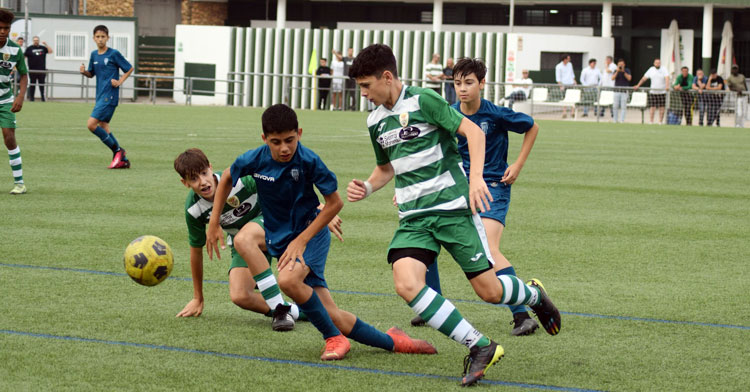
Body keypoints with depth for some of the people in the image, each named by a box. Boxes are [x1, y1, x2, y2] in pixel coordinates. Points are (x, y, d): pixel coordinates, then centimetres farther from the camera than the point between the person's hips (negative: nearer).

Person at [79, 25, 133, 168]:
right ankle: (123, 160, 14)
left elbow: (129, 68, 1)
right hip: (100, 96, 8)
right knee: (103, 127, 7)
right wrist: (84, 72, 0)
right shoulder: (94, 55, 12)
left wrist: (120, 81, -10)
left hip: (110, 96, -8)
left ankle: (117, 150, -3)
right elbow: (91, 74, 21)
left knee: (91, 124, -16)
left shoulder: (114, 54, -7)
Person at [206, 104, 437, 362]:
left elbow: (334, 203, -12)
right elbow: (227, 178, 10)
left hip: (310, 234, -3)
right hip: (279, 236, 3)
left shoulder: (308, 161, -19)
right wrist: (214, 222, 9)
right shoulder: (254, 160, -11)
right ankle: (391, 341, 15)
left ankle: (334, 338, -13)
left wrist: (301, 240, -17)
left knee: (288, 279, -35)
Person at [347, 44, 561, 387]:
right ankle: (480, 347, -15)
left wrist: (476, 177, -22)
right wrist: (366, 188, 7)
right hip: (413, 217, 5)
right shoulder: (375, 121, 12)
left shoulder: (423, 100, -8)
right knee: (406, 284, -22)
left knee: (489, 290, -5)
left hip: (452, 207, -5)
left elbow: (473, 131, -10)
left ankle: (533, 294, 34)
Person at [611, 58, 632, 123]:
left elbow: (629, 78, -9)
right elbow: (613, 78, -7)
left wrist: (623, 71, -15)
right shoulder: (616, 71, 8)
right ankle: (615, 120, 11)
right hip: (617, 90, 2)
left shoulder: (627, 70, 5)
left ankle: (622, 120, -5)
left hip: (624, 91, -2)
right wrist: (617, 71, -16)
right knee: (615, 106, 1)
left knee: (623, 106, -7)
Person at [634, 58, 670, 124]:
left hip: (662, 92, -1)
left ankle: (660, 122, 6)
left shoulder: (664, 70, -1)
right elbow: (643, 78, 13)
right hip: (653, 92, 1)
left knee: (662, 108, -2)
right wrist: (638, 85, 11)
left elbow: (667, 78, -16)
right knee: (652, 107, -3)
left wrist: (667, 86, -33)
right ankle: (651, 122, 2)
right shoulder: (651, 70, 7)